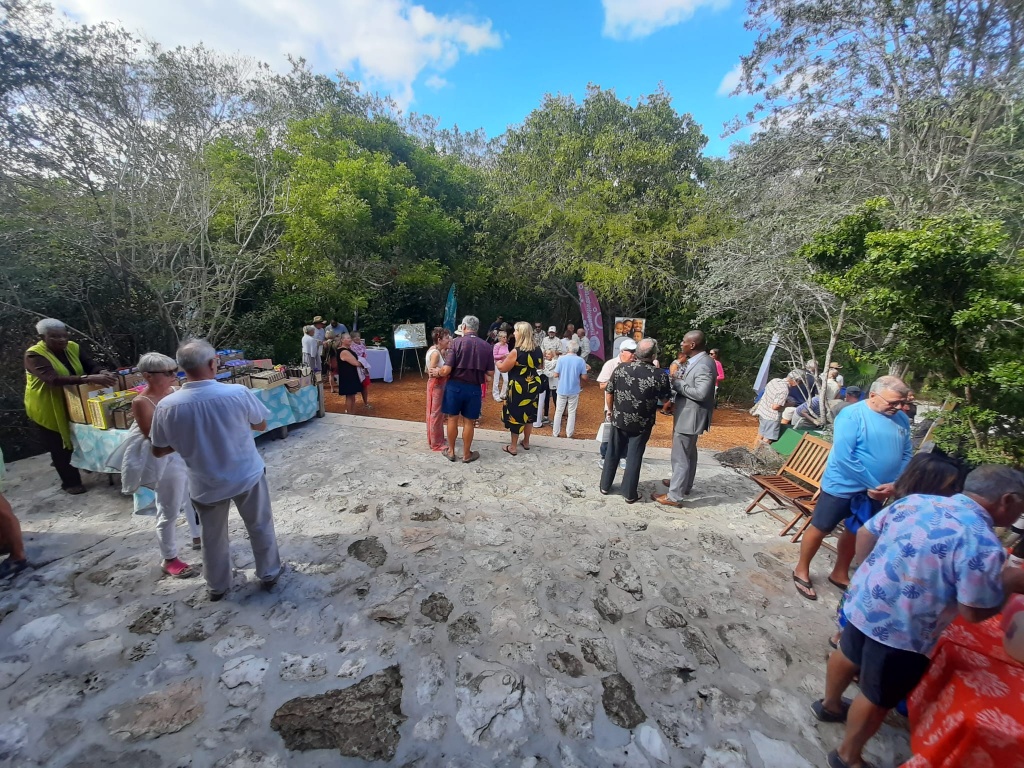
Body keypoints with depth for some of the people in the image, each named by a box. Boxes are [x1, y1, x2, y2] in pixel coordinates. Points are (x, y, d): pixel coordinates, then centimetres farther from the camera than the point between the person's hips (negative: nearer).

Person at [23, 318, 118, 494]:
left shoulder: (73, 347, -3)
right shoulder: (34, 355, -21)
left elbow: (91, 365, -11)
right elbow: (54, 379, -37)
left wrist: (103, 373, -36)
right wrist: (90, 378, -50)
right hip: (48, 409, -5)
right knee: (59, 445, 5)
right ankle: (70, 482, 17)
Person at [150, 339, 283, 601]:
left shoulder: (167, 406, -16)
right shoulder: (238, 393, -22)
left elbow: (158, 450, -3)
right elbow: (261, 425, -5)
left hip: (205, 484, 2)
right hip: (247, 476, -1)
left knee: (213, 536, 23)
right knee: (260, 527, 20)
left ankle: (217, 586, 42)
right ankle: (268, 574, 36)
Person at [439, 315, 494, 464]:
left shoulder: (457, 342, -10)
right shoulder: (486, 346, -3)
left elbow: (447, 370, -15)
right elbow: (490, 372, 0)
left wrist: (438, 372, 5)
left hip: (455, 386, -1)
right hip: (474, 388, 2)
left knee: (452, 419, 14)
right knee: (469, 421, 12)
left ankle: (451, 451, 26)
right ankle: (466, 454, 24)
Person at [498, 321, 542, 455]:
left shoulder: (516, 352, -21)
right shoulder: (537, 351, 0)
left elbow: (503, 368, -13)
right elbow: (540, 366, 16)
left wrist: (497, 363, 8)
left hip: (518, 388, -6)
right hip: (533, 386, 6)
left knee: (516, 414, 5)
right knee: (529, 413, 18)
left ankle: (513, 447, 15)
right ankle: (526, 442, 32)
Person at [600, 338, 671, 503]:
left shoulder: (621, 368, -10)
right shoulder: (660, 375, -15)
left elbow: (609, 392, -2)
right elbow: (665, 396, 4)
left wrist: (610, 409, 15)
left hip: (619, 419, 2)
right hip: (642, 423, -2)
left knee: (613, 453, 17)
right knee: (634, 457, 11)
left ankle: (605, 486, 30)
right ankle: (629, 494, 22)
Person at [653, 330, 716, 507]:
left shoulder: (703, 365, -24)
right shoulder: (695, 361, 7)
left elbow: (701, 393, -30)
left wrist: (677, 384, -20)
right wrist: (677, 379, -2)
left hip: (690, 417, -11)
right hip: (687, 415, 11)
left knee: (680, 456, -2)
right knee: (688, 452, 24)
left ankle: (674, 496, 8)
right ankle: (684, 484, 41)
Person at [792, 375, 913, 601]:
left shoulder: (902, 420, 1)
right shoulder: (852, 415, -19)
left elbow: (906, 455, 4)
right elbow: (844, 456, -23)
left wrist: (894, 484, -10)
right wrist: (872, 485, -19)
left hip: (877, 491, 7)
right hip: (842, 486, -6)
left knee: (855, 532, 20)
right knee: (820, 528, 5)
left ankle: (840, 574, 38)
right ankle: (802, 571, 22)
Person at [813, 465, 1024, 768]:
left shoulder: (913, 501, -4)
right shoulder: (982, 543, -24)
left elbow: (865, 535, 5)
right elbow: (974, 611, -17)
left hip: (862, 602, 7)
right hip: (902, 633, -6)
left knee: (848, 656, 31)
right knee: (878, 699, 16)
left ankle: (829, 705, 56)